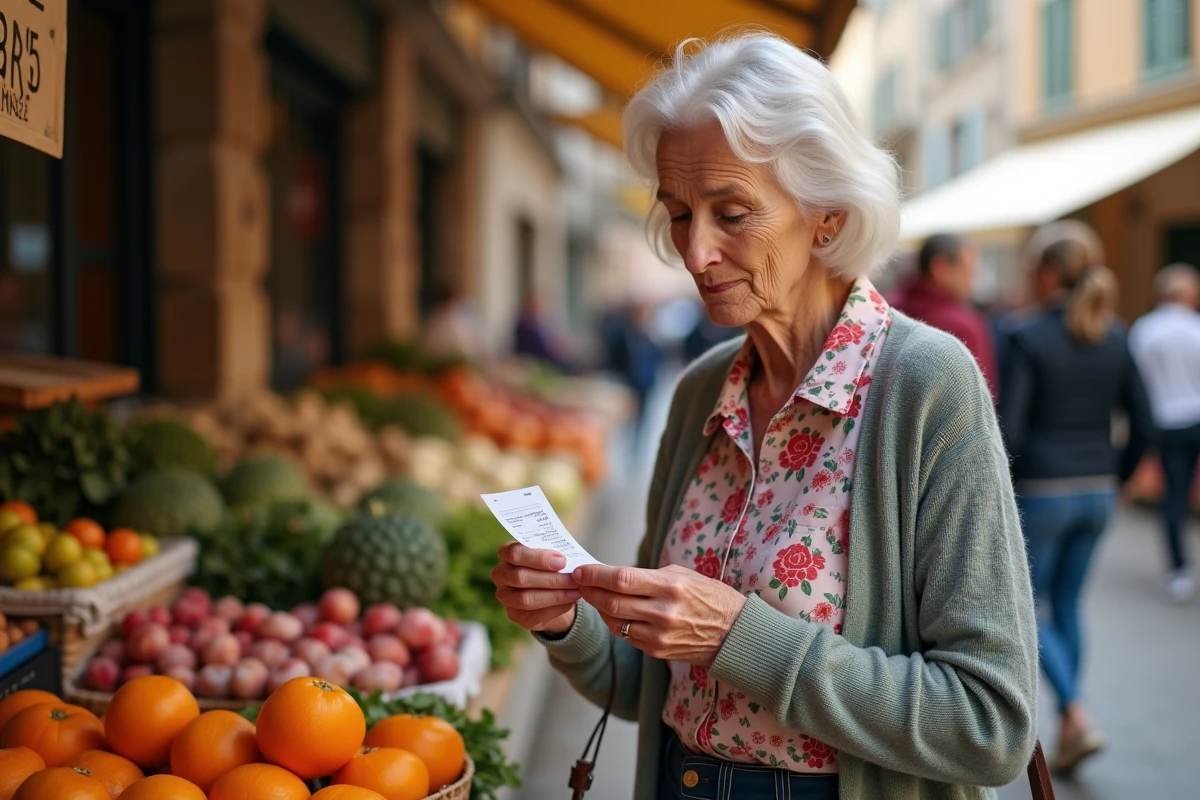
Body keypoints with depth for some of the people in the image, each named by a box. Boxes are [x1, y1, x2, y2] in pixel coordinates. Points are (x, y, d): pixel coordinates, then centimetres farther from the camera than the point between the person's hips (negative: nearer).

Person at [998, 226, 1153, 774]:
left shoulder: (1029, 339, -13)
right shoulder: (1115, 339, 3)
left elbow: (1008, 427, -17)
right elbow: (1142, 423, 4)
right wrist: (1114, 480, 16)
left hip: (1041, 492, -5)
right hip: (1096, 493, 5)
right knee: (1067, 603, 18)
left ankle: (1077, 713, -8)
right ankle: (1066, 727, 23)